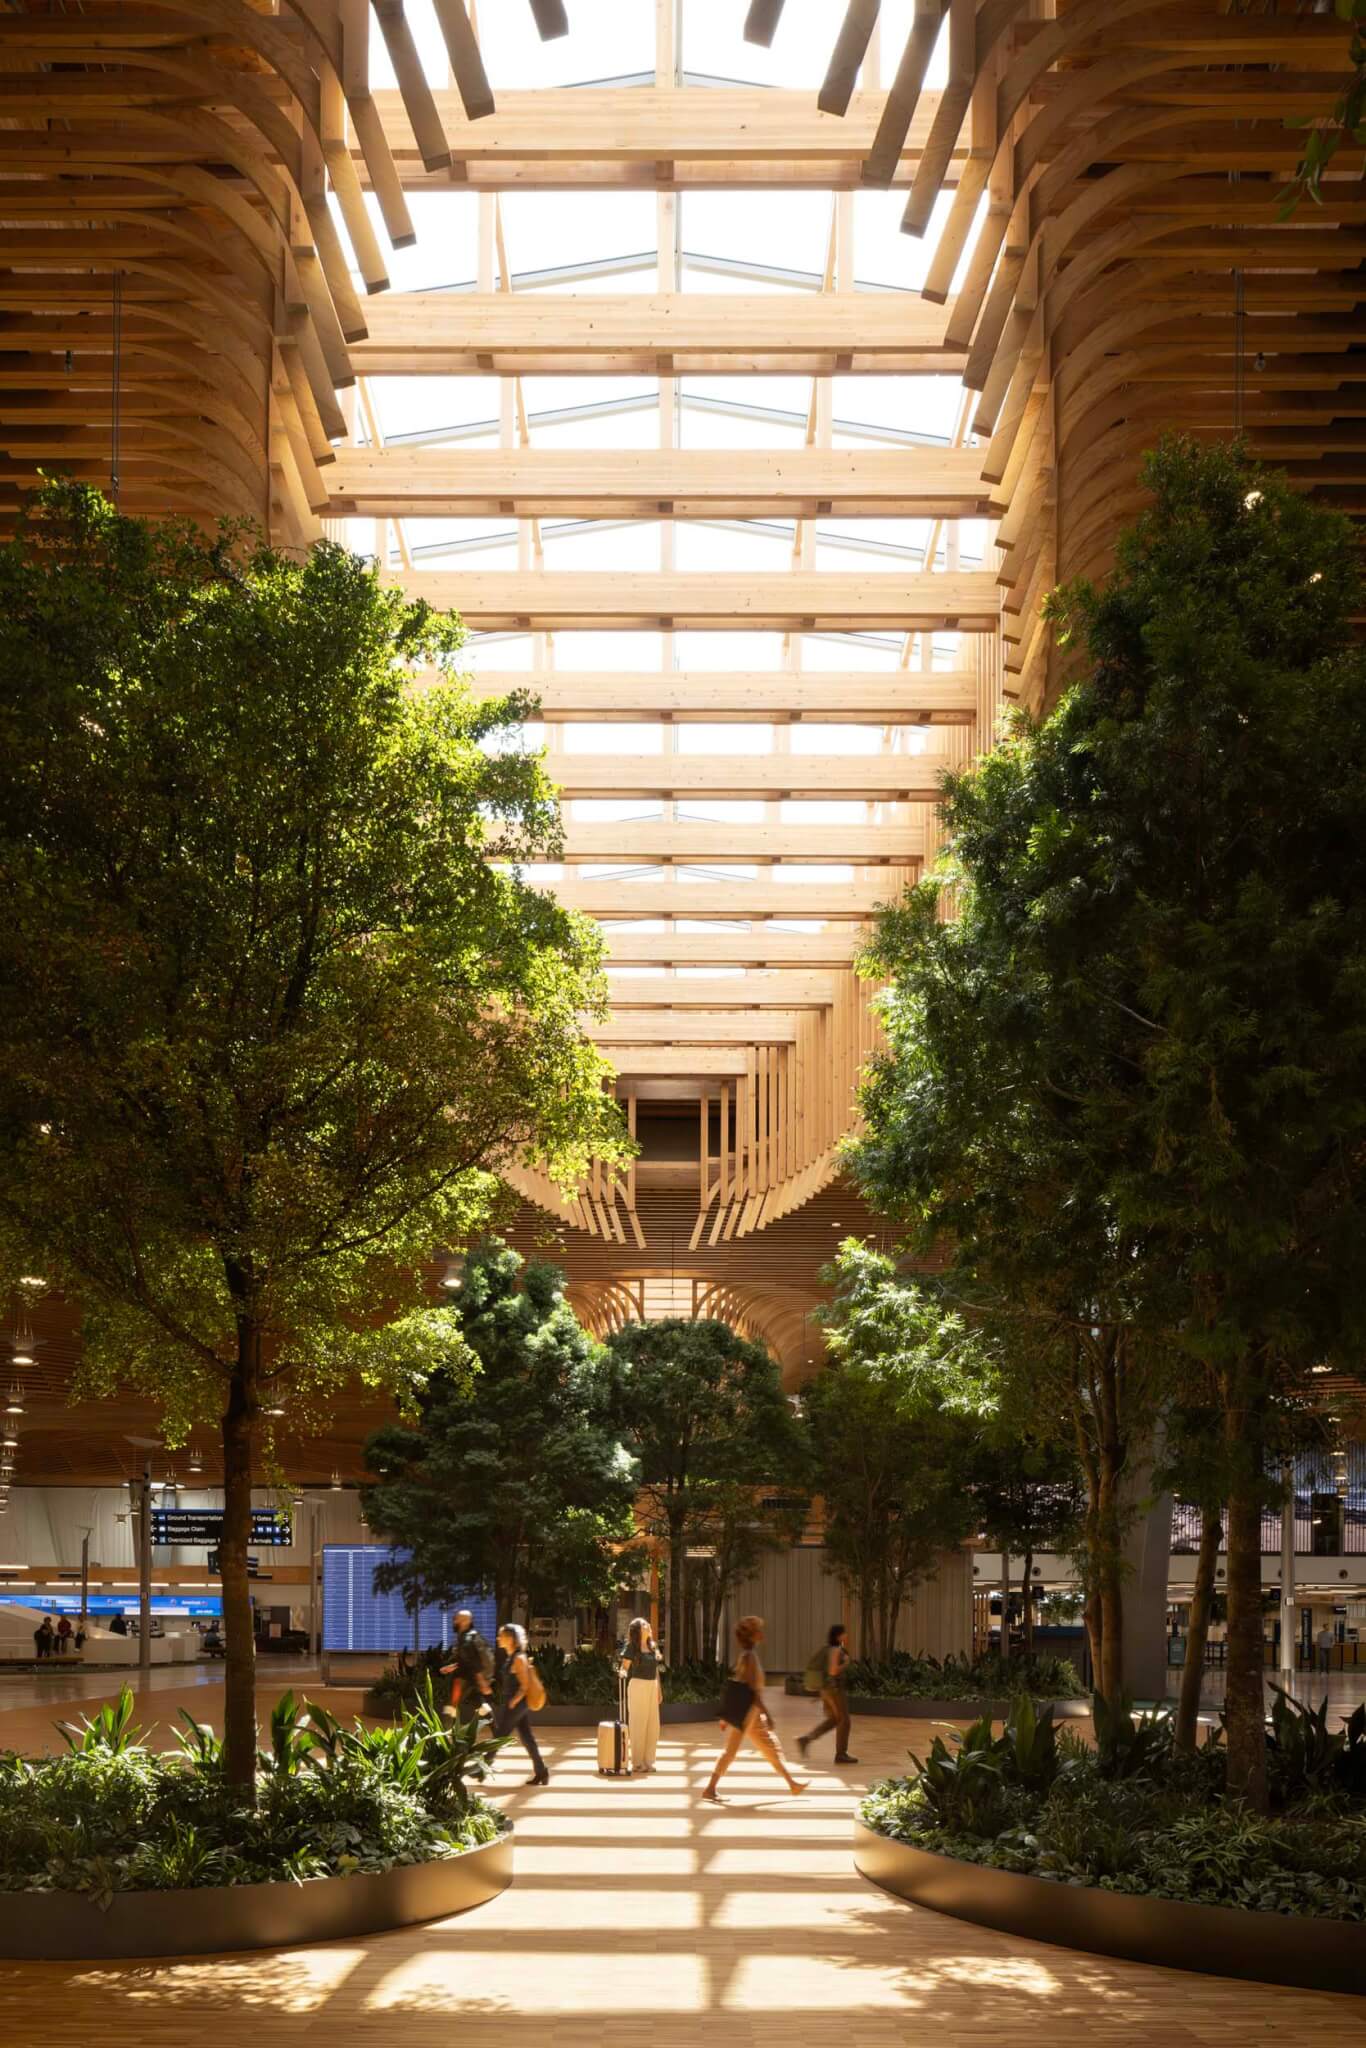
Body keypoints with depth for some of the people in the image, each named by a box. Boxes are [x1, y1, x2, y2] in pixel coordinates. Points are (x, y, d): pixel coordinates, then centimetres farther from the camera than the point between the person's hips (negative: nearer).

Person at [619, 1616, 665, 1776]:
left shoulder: (653, 1647, 11)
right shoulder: (632, 1647, -7)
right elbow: (624, 1667, -11)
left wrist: (658, 1690, 16)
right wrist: (623, 1673, -33)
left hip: (652, 1687, 6)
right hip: (638, 1685, -6)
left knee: (653, 1725, 7)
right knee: (638, 1724, -3)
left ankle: (648, 1761, 16)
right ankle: (637, 1762, 2)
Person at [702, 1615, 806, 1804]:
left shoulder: (746, 1655, 13)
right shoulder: (750, 1656, -17)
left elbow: (737, 1686, 16)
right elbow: (753, 1689, -22)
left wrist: (726, 1716, 19)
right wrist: (767, 1715, -22)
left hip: (750, 1712, 10)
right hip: (746, 1710, -10)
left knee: (770, 1748, 15)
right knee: (731, 1750, -5)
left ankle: (792, 1783, 22)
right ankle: (710, 1789, 0)